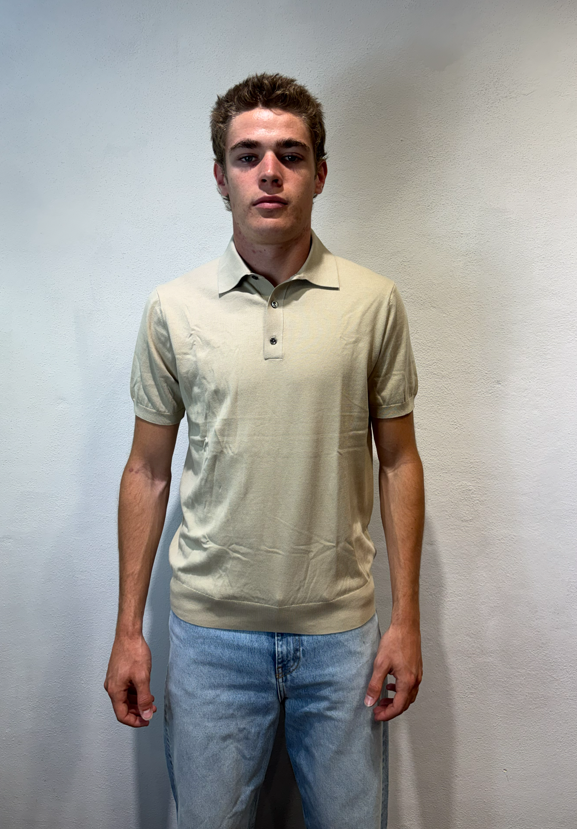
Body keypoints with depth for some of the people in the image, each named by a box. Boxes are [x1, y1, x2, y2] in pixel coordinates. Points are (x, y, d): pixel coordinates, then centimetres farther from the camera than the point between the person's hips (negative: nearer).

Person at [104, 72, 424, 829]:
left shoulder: (374, 302, -3)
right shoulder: (174, 309, -2)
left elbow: (398, 461, 1)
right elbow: (148, 471, 2)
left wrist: (406, 619, -1)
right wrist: (128, 629, 2)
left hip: (341, 630, 0)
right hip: (212, 630, 0)